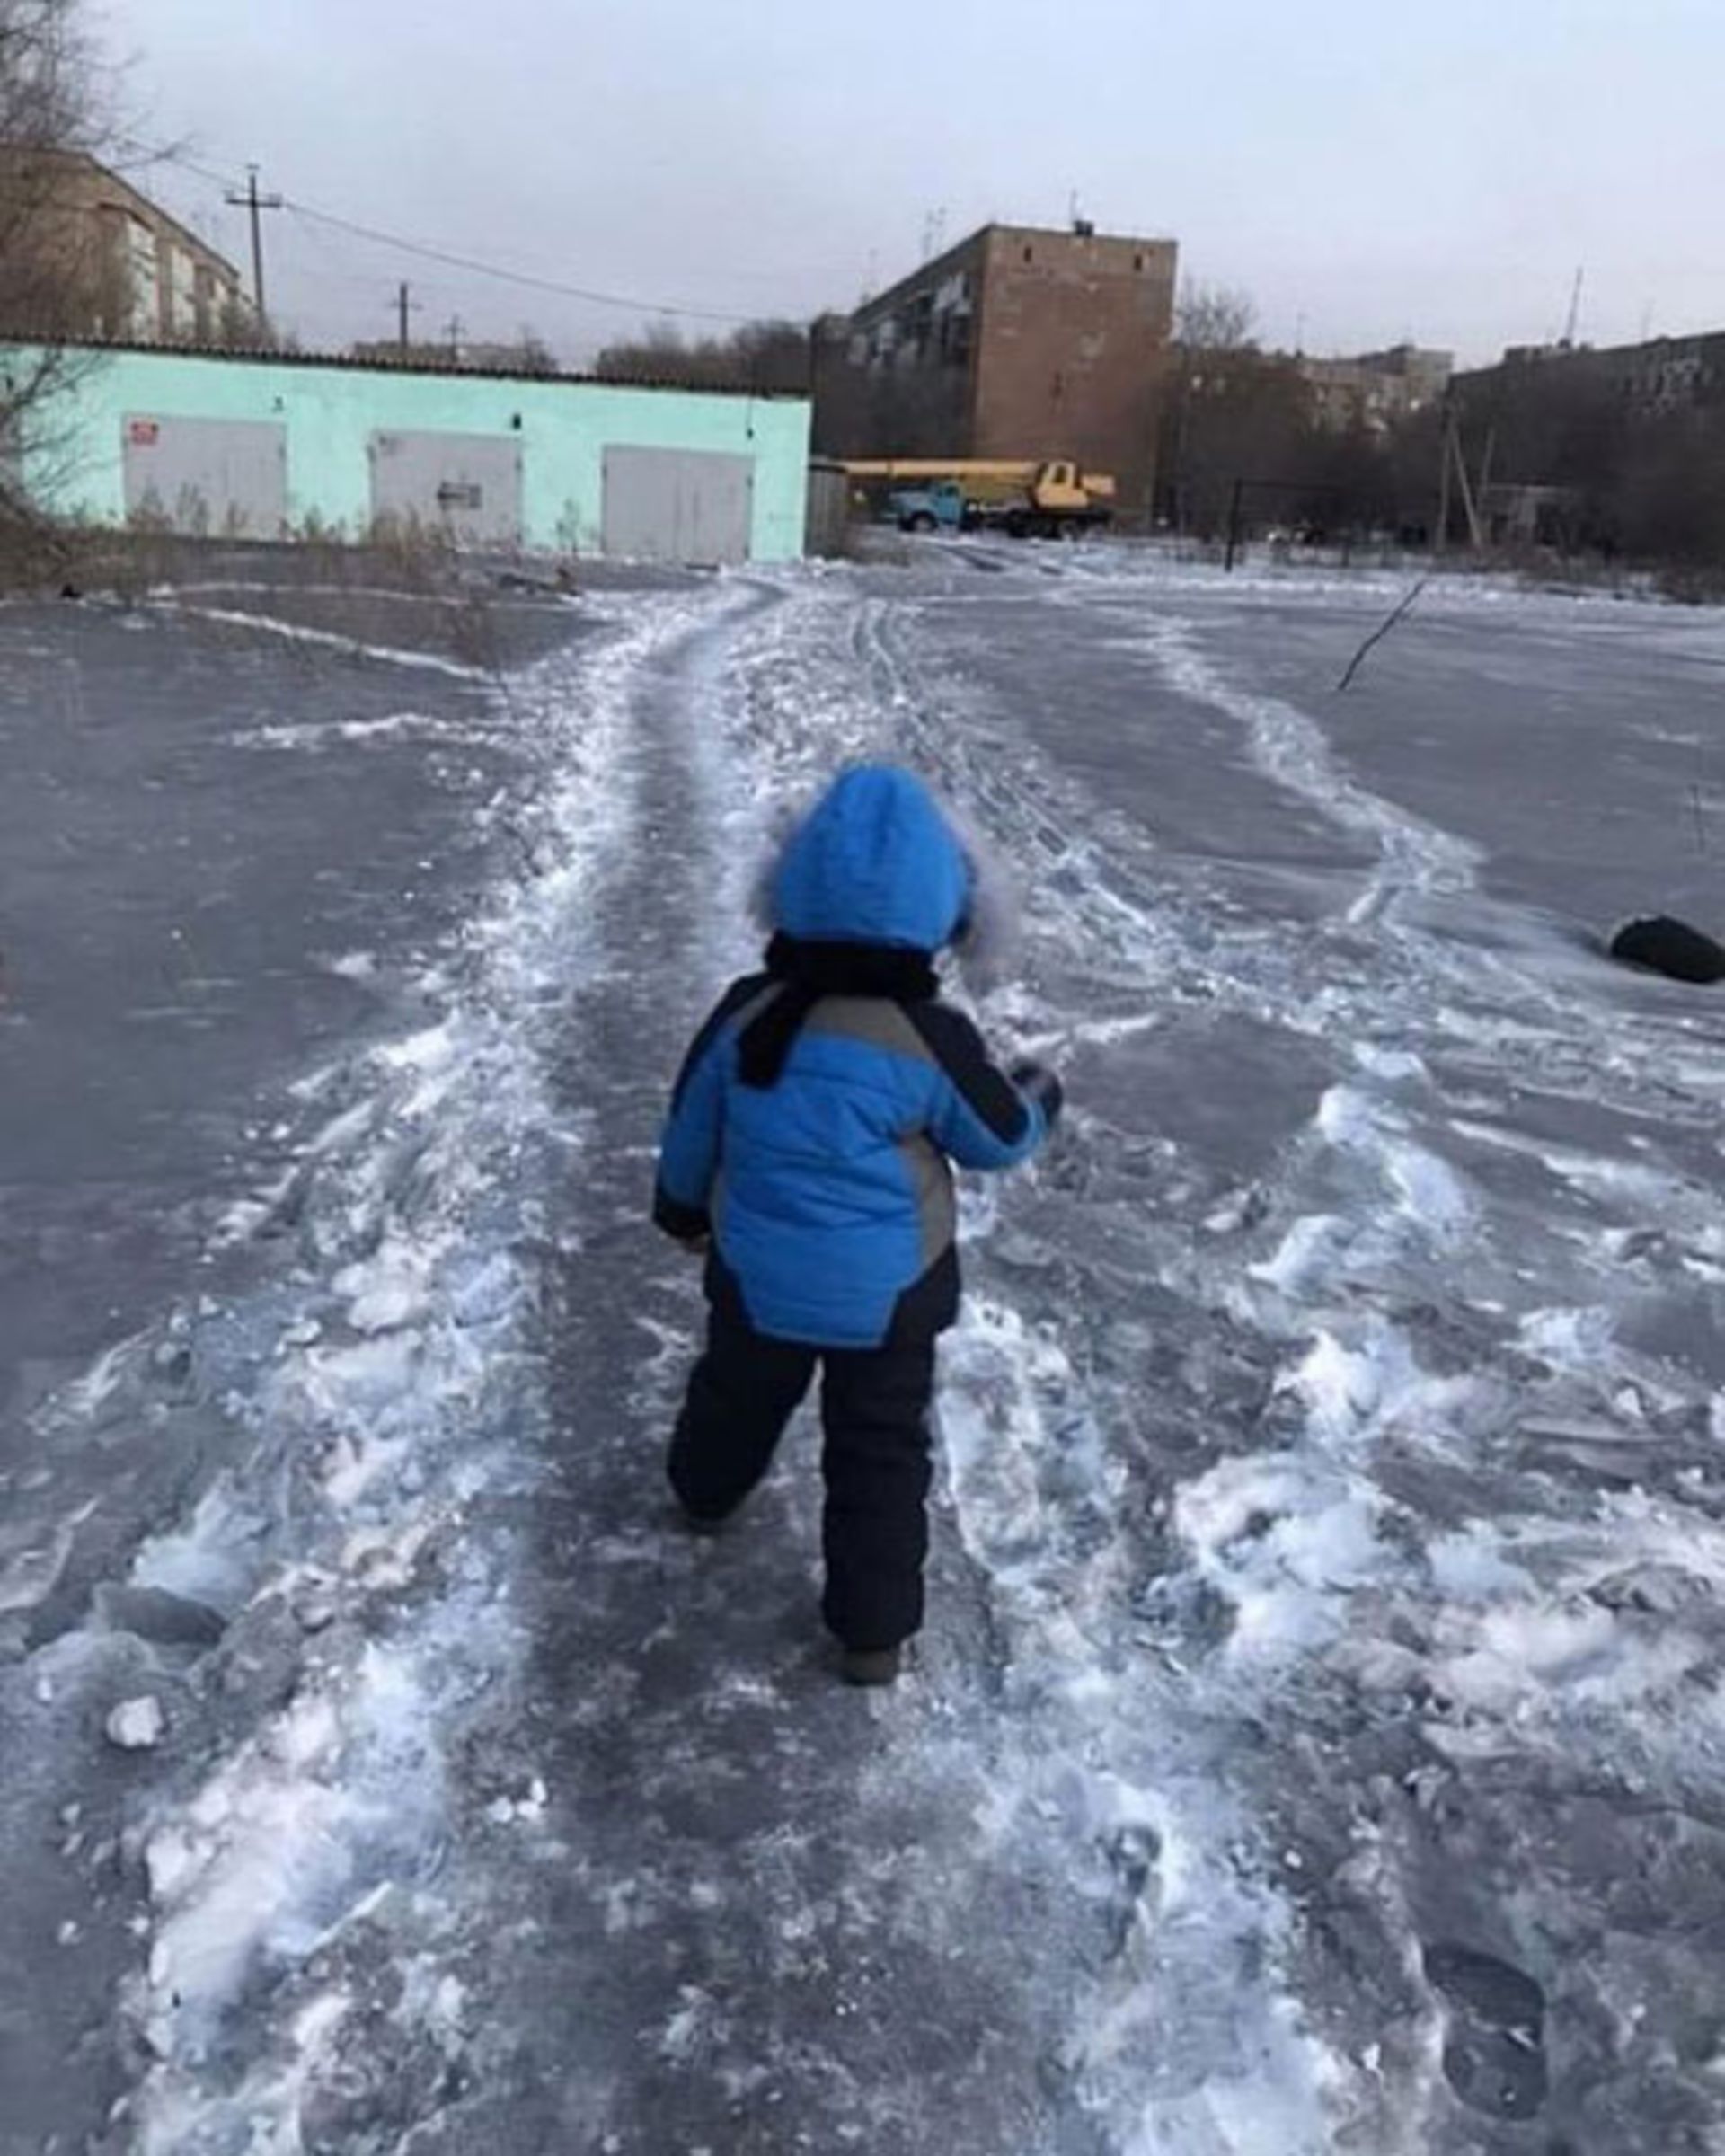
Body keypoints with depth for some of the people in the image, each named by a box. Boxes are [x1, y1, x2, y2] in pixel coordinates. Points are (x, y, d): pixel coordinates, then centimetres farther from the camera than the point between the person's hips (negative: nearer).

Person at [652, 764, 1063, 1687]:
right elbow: (999, 1138, -7)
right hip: (888, 1290, -3)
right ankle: (873, 1631, 24)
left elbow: (691, 1127, -1)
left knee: (738, 1391, 30)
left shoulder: (745, 1014, -16)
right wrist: (1037, 1096, 15)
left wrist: (680, 1207, 19)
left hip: (757, 1274, 3)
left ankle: (704, 1492, 58)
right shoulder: (931, 1038, -24)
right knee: (879, 1449, 14)